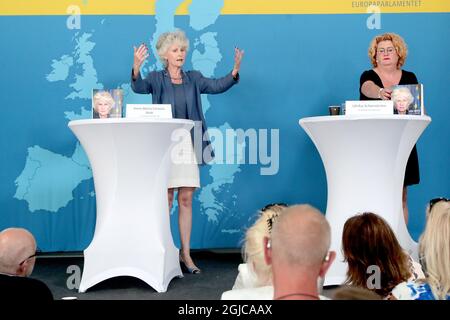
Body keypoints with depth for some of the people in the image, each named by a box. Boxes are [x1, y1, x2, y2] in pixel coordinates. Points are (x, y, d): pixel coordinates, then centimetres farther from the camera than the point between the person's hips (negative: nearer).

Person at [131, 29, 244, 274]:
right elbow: (139, 87, -18)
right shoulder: (156, 78, 3)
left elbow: (218, 86, -3)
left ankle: (185, 254, 12)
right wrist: (136, 69, -39)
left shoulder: (194, 79, 11)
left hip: (188, 143, 3)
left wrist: (235, 72, -22)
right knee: (166, 200, 1)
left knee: (186, 200, 5)